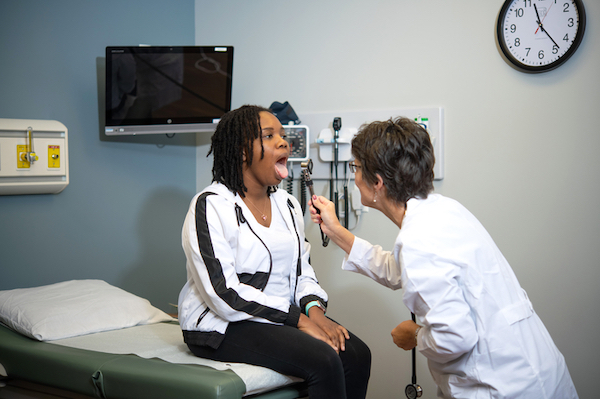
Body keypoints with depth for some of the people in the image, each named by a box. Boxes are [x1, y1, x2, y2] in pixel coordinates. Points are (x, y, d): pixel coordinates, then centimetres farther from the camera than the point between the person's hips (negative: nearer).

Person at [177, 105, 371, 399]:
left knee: (357, 354, -16)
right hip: (224, 327, -7)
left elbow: (302, 271, 15)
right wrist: (299, 318, -20)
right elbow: (224, 294, -19)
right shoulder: (210, 206, -11)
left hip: (284, 318, 7)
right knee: (323, 361, -27)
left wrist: (314, 310, -9)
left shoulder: (287, 204, 12)